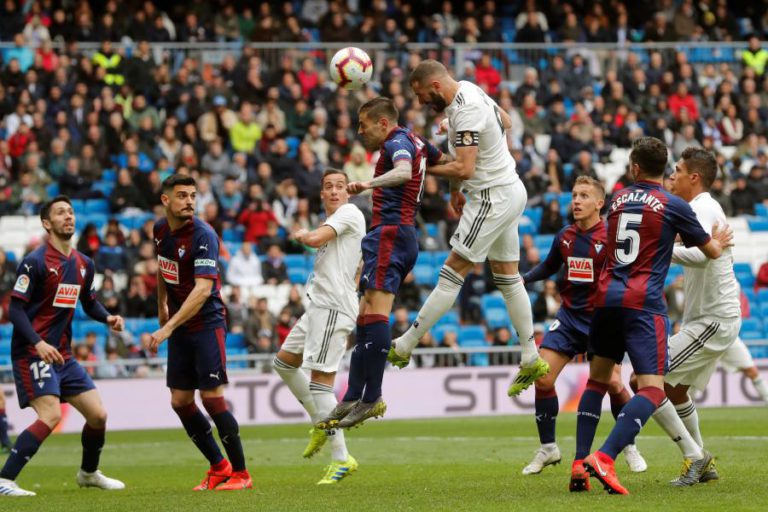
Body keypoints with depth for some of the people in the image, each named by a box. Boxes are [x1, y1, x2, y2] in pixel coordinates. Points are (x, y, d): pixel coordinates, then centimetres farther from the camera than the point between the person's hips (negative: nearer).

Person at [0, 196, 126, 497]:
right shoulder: (35, 262, -12)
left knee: (98, 415, 7)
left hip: (62, 355, 8)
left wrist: (108, 318, 2)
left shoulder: (84, 264, 11)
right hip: (32, 352, -8)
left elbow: (89, 303, 24)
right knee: (51, 415, -24)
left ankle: (88, 473, 32)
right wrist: (38, 343, -26)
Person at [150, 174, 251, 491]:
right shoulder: (161, 230, 4)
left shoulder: (203, 236, -19)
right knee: (180, 402, 5)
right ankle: (219, 467, 18)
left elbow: (203, 289, -28)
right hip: (179, 328, 7)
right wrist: (162, 307, 28)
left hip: (207, 324, -7)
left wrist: (168, 328, -33)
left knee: (212, 397, -12)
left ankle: (240, 473, -1)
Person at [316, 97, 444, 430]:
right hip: (405, 234, 11)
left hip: (391, 231, -11)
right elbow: (448, 162, 37)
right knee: (366, 317, 9)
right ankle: (352, 399, 7)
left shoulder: (397, 141, -8)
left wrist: (369, 184, -44)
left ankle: (372, 398, -22)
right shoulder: (415, 142, 21)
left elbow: (404, 172, -30)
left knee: (375, 312, -17)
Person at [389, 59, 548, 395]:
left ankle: (403, 348, -6)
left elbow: (464, 169, -30)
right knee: (507, 278, 14)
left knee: (452, 273, -7)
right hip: (510, 190, 10)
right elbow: (505, 122, 23)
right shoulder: (469, 91, 6)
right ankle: (531, 360, 18)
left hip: (494, 198, -10)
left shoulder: (465, 112, -23)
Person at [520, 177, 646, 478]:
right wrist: (522, 279, 8)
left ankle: (630, 448, 9)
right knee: (542, 379, -7)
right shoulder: (564, 237, 6)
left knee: (613, 384, -15)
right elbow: (549, 267, 23)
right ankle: (548, 448, 10)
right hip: (569, 317, 5)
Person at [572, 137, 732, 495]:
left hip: (607, 298, 5)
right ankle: (604, 458, -29)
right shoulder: (673, 206, -1)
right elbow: (711, 251, 10)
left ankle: (580, 465, 10)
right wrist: (720, 242, 36)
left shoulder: (618, 200, 14)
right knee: (652, 389, -9)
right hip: (644, 302, -5)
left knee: (598, 379, 19)